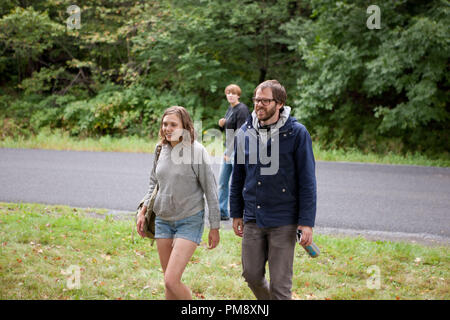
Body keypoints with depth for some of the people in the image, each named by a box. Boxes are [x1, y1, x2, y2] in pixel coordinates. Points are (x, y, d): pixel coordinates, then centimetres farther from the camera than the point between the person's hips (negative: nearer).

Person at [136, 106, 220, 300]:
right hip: (163, 220, 6)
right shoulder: (161, 149, 4)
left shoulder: (196, 151, -13)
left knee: (171, 280, -15)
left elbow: (210, 189, -9)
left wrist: (214, 227, -7)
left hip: (190, 221, -6)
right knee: (169, 281, 11)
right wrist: (143, 211, 13)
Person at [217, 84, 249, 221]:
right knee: (222, 181, 10)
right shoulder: (230, 109, 14)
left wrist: (230, 153, -19)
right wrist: (221, 124, 0)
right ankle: (222, 212, 17)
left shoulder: (242, 109, -13)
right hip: (229, 148, 9)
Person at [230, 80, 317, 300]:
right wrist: (236, 213, 13)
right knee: (252, 275, 11)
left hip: (283, 221, -4)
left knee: (280, 284, 0)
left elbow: (307, 180, -8)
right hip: (252, 219, 4)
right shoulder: (244, 133, 5)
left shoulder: (297, 133, -8)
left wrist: (307, 222, -12)